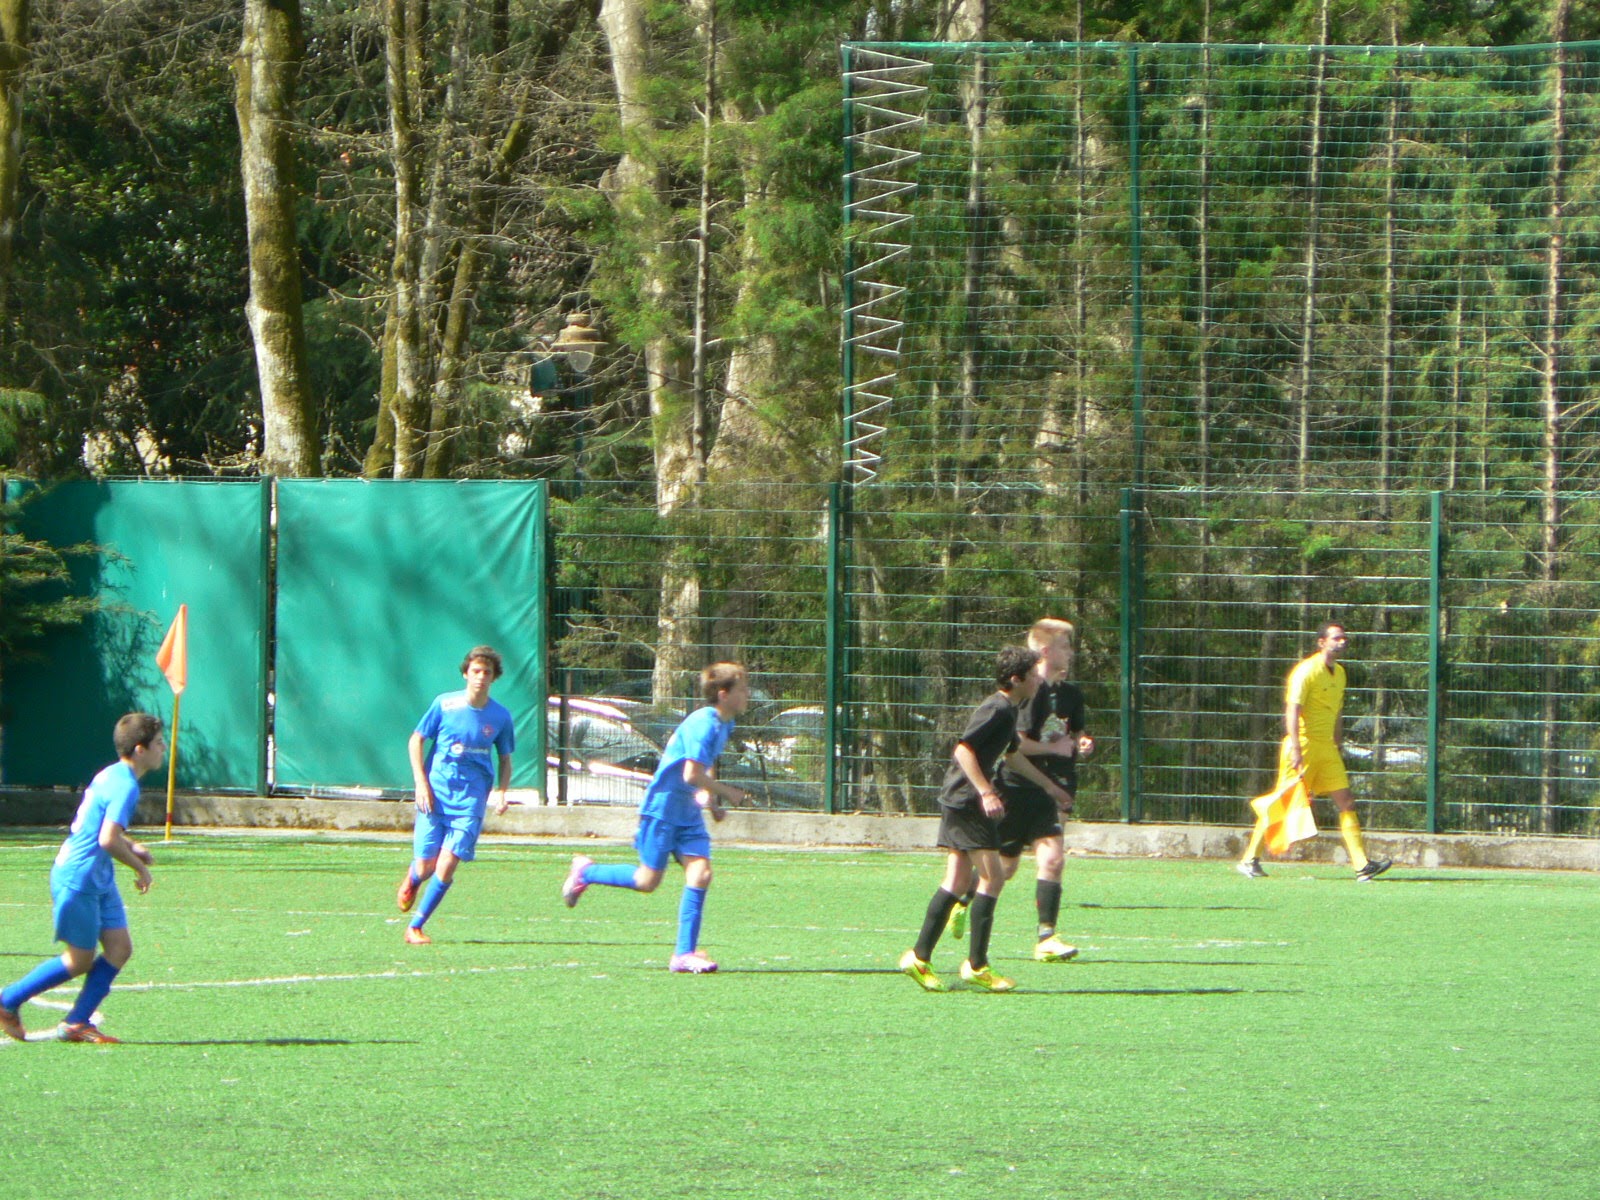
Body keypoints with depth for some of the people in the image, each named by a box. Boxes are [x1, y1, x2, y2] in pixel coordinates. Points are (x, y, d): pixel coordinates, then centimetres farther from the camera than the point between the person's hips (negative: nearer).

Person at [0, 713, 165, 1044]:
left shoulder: (110, 776, 9)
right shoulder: (125, 786, -21)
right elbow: (108, 840, -29)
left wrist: (130, 846, 12)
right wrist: (139, 867, -14)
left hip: (99, 880, 10)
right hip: (77, 880, -10)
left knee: (120, 948, 3)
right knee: (81, 960, 0)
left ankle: (77, 1023, 7)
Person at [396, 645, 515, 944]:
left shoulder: (500, 716, 2)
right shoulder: (444, 704, -3)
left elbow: (505, 759, 15)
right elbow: (416, 740, 5)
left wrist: (503, 792, -2)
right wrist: (421, 784, -5)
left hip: (471, 799, 1)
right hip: (436, 793, -1)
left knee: (448, 864, -13)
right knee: (426, 865, -2)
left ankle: (416, 926, 2)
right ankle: (412, 879, 38)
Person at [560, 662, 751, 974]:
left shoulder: (723, 724, 8)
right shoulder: (703, 723, -22)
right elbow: (692, 775, -28)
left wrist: (711, 800, 14)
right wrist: (726, 792, -15)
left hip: (689, 813, 8)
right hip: (662, 808, -8)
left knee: (700, 873, -7)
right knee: (648, 881, -1)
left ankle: (685, 954, -5)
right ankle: (585, 871, 22)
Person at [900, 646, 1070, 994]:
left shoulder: (1008, 711, 18)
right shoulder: (996, 710, -14)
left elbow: (1013, 756, 35)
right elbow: (963, 749, -22)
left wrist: (1048, 785, 44)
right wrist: (986, 792, -27)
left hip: (956, 800, 10)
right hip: (967, 800, -10)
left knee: (958, 881, 8)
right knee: (992, 878, -8)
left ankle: (919, 956, 7)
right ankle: (977, 965, -6)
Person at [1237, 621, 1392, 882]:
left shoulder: (1339, 673, 14)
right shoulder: (1306, 670, -12)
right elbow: (1292, 709, -20)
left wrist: (1338, 748, 22)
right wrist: (1295, 748, -28)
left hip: (1327, 748, 8)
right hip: (1303, 744, -8)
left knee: (1346, 802, -2)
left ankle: (1362, 866, -6)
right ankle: (1249, 860, 9)